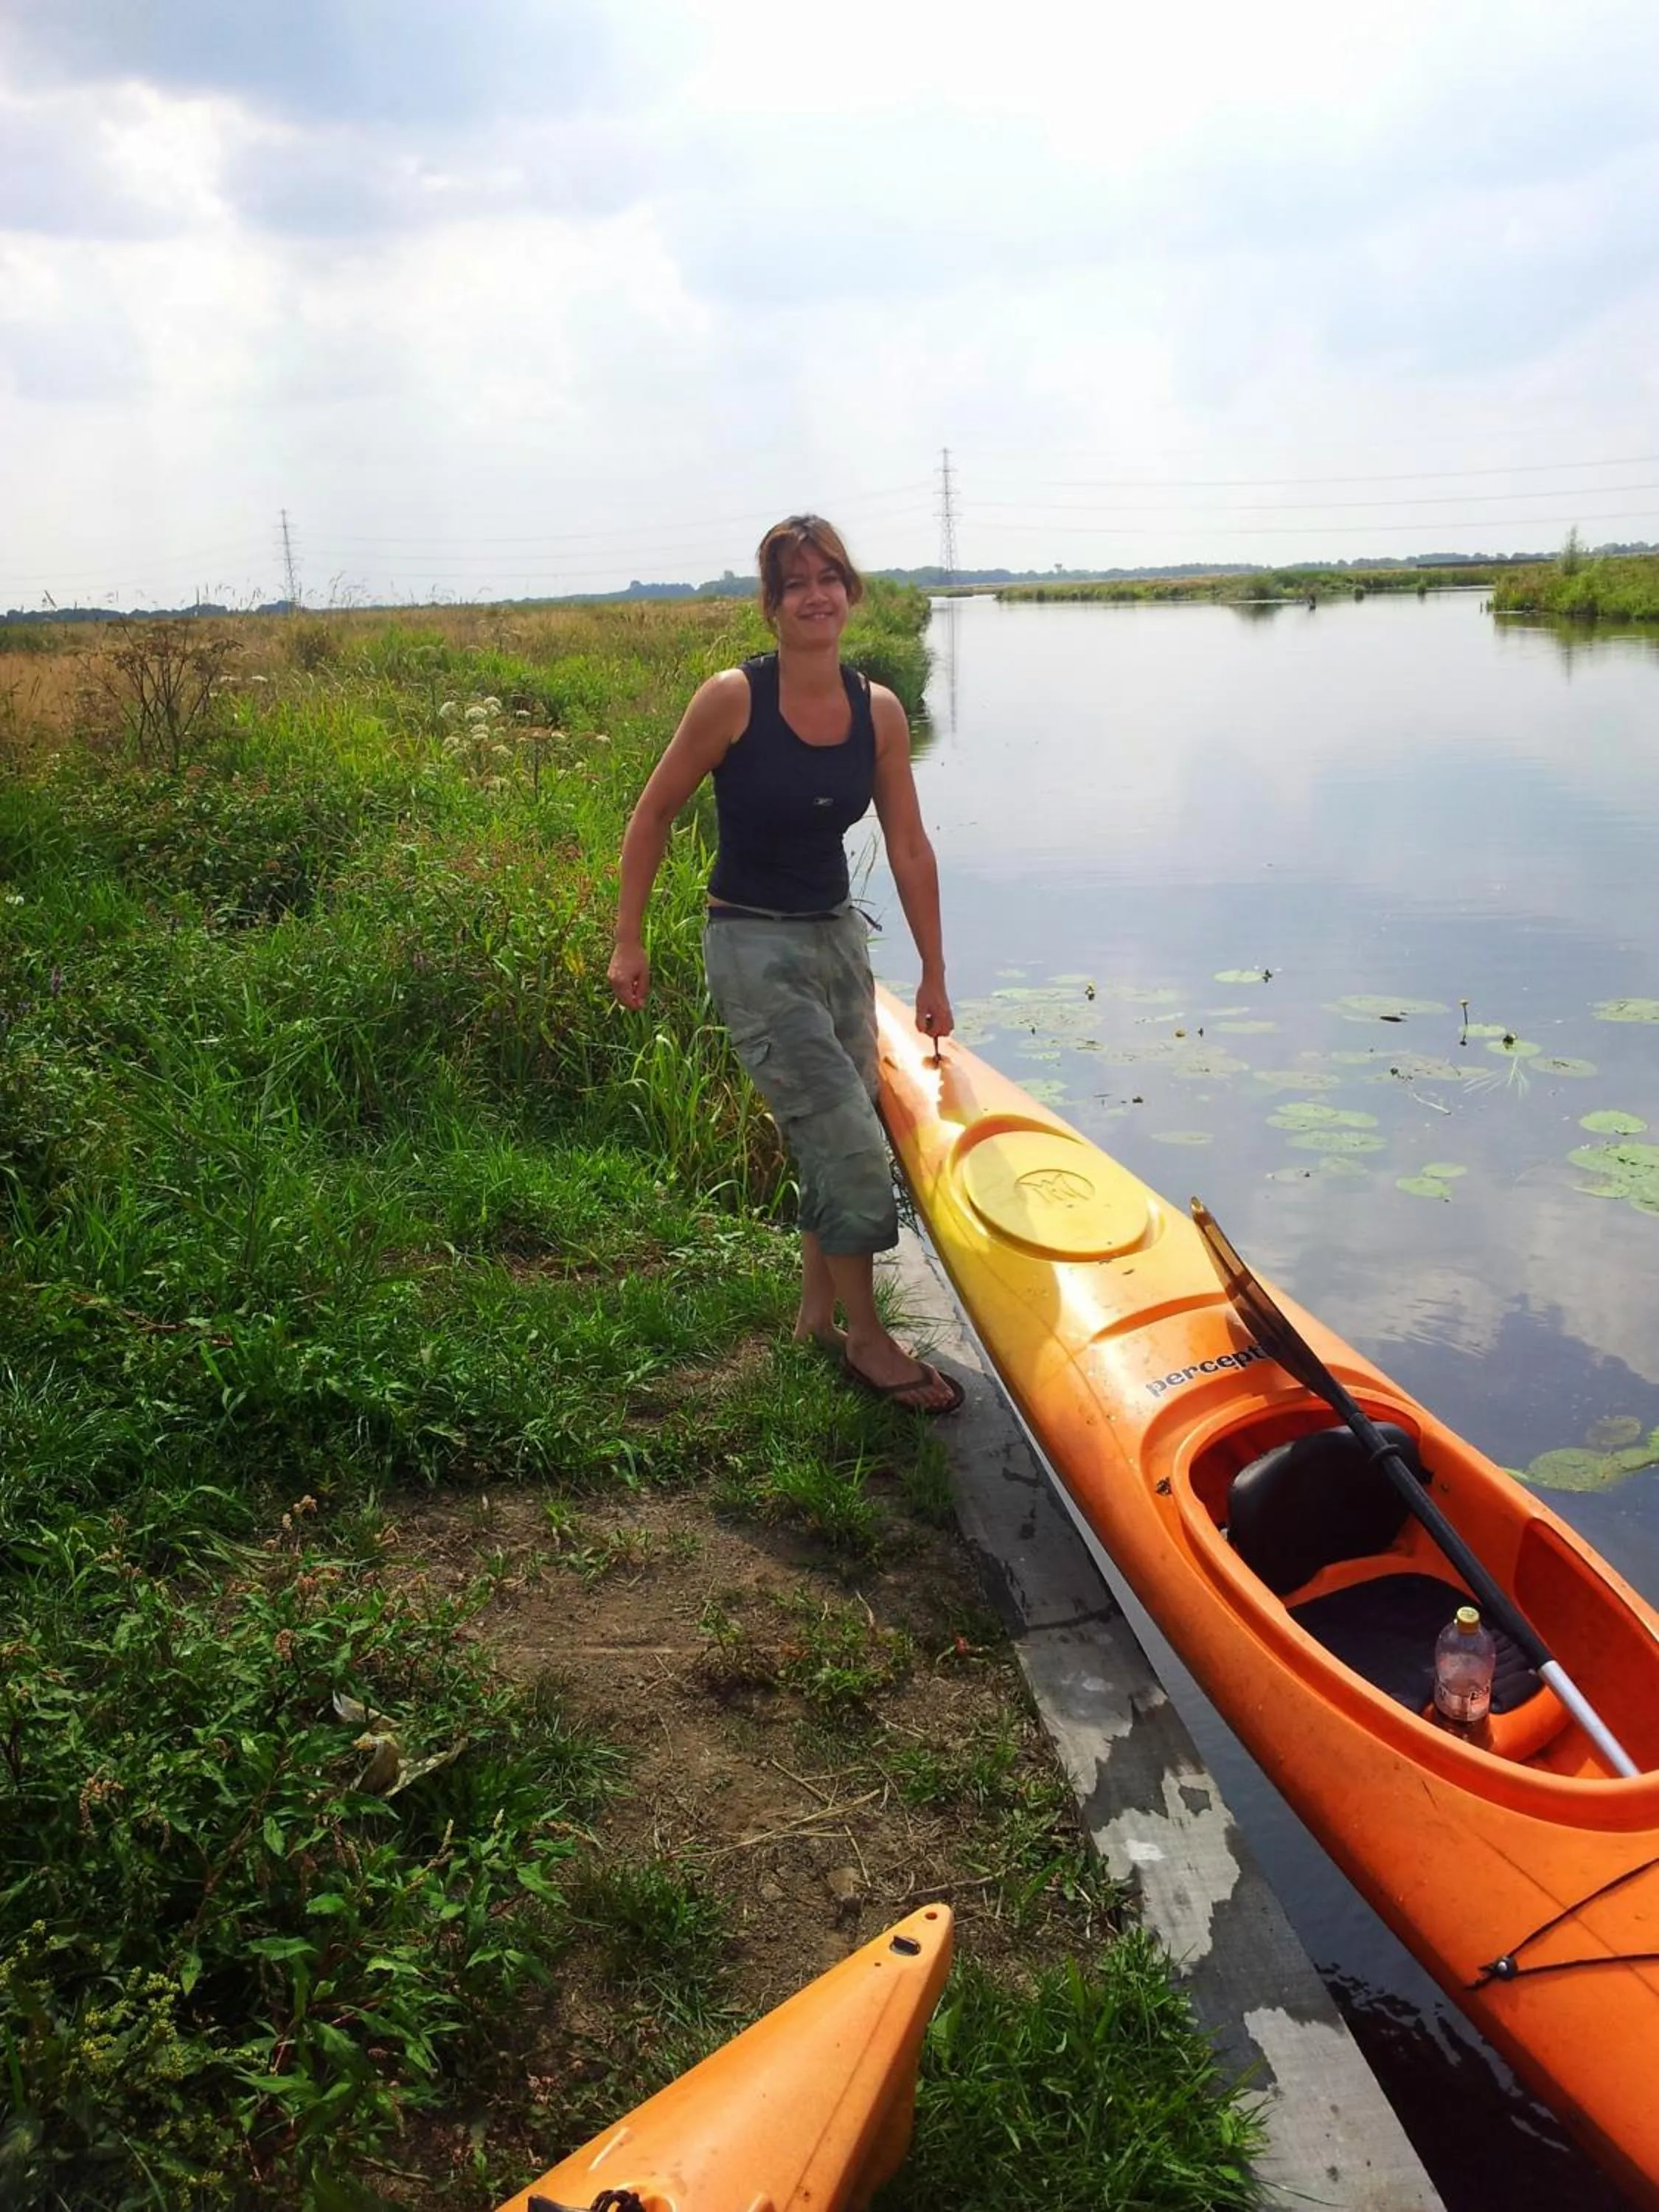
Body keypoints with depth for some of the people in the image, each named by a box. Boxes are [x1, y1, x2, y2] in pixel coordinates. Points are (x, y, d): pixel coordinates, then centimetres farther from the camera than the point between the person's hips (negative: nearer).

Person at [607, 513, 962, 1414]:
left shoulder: (878, 711, -1)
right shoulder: (733, 697, -14)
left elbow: (909, 849, 4)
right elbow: (653, 815, -5)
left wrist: (933, 976, 7)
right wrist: (627, 942, -5)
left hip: (838, 936, 6)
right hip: (753, 947, -6)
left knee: (835, 1141, 13)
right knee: (853, 1146, -10)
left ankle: (817, 1315, 33)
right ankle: (865, 1339, 8)